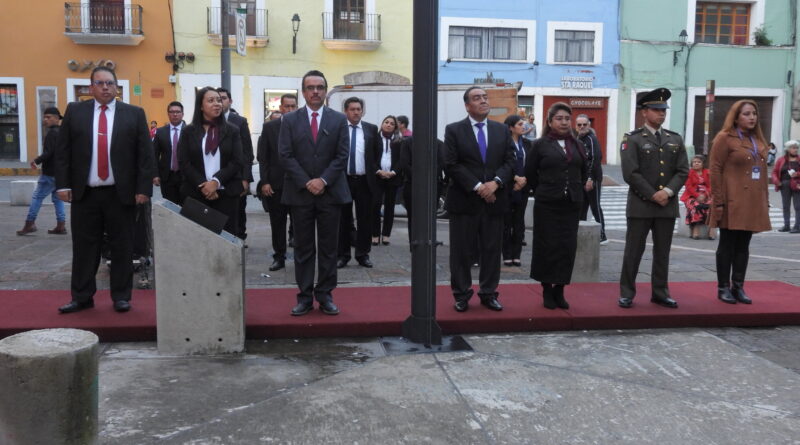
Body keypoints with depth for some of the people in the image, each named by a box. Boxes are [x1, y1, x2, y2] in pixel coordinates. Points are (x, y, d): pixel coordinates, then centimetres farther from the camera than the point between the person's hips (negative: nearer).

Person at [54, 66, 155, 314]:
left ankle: (121, 297, 17)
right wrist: (63, 184, -1)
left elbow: (145, 154, -1)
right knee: (84, 247, 8)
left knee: (122, 247, 5)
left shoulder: (134, 114, 2)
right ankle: (82, 297, 19)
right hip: (84, 193, 2)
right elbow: (62, 151, 6)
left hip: (122, 194, -1)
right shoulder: (75, 111, 7)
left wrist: (143, 188, -7)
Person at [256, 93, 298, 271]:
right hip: (275, 185, 1)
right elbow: (262, 157, 3)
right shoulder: (269, 127, 4)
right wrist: (264, 182, -5)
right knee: (277, 223, 8)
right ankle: (279, 257, 18)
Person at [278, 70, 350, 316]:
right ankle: (305, 296, 11)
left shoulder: (339, 119, 6)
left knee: (328, 248, 5)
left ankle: (325, 295, 14)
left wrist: (323, 181, -12)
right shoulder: (290, 120, 5)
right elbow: (285, 155, -2)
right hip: (300, 193, 0)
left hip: (330, 192, 0)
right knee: (303, 248, 5)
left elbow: (342, 155, 0)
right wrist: (306, 182, -11)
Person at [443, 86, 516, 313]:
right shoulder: (454, 130, 0)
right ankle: (461, 295, 14)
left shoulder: (502, 130, 11)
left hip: (494, 200, 3)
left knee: (492, 249, 7)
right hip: (464, 200, -3)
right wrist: (477, 187, -14)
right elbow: (451, 165, -8)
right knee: (461, 250, 3)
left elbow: (510, 161, 5)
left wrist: (496, 182, -13)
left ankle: (489, 293, 18)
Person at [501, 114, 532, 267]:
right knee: (506, 222, 1)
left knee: (519, 222, 7)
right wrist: (516, 178, -15)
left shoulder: (527, 144, 10)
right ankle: (507, 256, 8)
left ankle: (517, 255, 13)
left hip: (523, 188, 5)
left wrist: (524, 180, -7)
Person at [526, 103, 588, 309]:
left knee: (568, 247, 3)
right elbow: (530, 173, 2)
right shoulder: (540, 144, -1)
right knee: (548, 246, 0)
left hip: (572, 205, 4)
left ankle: (559, 290, 13)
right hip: (547, 205, -3)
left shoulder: (578, 145, 11)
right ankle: (547, 290, 11)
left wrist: (577, 189, 14)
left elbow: (584, 171, 21)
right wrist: (542, 192, 5)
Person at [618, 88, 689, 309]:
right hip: (640, 205, -4)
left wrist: (667, 191, -11)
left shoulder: (675, 139, 12)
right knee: (634, 250, 0)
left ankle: (660, 293, 18)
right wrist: (653, 195, -13)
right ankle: (627, 293, 9)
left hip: (668, 205, 4)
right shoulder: (632, 139, -2)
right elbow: (630, 173, -11)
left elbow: (683, 171, 6)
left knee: (663, 252, 9)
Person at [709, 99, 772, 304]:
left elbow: (762, 171, 18)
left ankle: (738, 287, 15)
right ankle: (723, 288, 8)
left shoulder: (758, 140, 16)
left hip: (753, 203, 6)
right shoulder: (724, 138, -5)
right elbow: (715, 171, -10)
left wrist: (765, 200, 12)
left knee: (743, 246, 9)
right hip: (732, 203, -6)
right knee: (727, 245, 1)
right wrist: (718, 201, -15)